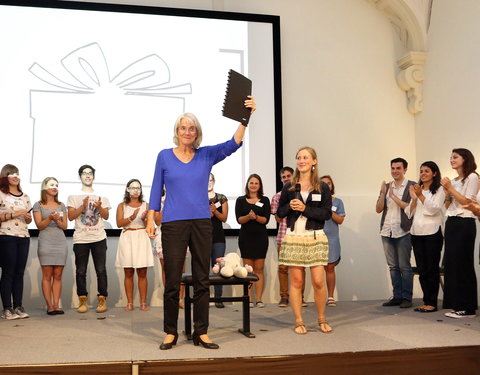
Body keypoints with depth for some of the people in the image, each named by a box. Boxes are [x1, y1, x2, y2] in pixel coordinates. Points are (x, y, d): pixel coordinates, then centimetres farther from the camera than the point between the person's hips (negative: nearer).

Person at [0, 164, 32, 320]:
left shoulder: (25, 196, 16)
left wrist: (28, 216, 0)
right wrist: (13, 214, -15)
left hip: (24, 237, 5)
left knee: (19, 272, 4)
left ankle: (18, 307, 8)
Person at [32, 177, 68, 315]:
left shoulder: (61, 205, 14)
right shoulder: (38, 205, 6)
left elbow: (64, 226, 8)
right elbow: (39, 225, -2)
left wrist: (57, 220, -12)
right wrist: (50, 218, -19)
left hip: (60, 243, 3)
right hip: (45, 243, -3)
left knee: (58, 275, 0)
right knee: (47, 275, -4)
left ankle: (56, 305, 1)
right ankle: (49, 306, -2)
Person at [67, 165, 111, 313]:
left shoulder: (101, 197, 16)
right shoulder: (73, 197, 11)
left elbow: (106, 216, 7)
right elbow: (70, 216, 1)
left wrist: (99, 207, -12)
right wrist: (83, 207, -13)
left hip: (99, 238, 1)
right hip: (80, 239, 0)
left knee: (101, 270, -4)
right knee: (81, 271, -1)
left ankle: (102, 300, 1)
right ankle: (82, 301, 6)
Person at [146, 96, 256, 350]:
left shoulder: (207, 155, 5)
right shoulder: (164, 156, 4)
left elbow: (233, 144, -9)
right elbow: (156, 189, 6)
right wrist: (150, 220, 0)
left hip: (202, 223, 2)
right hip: (173, 224, -2)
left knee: (202, 281, 6)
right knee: (172, 281, 2)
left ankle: (201, 333, 16)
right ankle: (170, 333, 15)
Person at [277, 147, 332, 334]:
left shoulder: (322, 187, 3)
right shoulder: (288, 188, 8)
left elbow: (327, 213, -5)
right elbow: (280, 213, 9)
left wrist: (304, 208, -14)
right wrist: (290, 206, -11)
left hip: (316, 238, -1)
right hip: (293, 238, 1)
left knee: (318, 281, -3)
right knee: (296, 281, 3)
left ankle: (322, 320, 15)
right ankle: (298, 321, 13)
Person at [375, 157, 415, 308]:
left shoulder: (411, 186, -2)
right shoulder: (386, 186, 14)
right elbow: (378, 209, 8)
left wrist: (393, 196, -13)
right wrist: (383, 193, -6)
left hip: (403, 232, -5)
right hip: (387, 232, 5)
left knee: (404, 266, -3)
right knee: (393, 266, 8)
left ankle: (407, 297, 4)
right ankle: (397, 296, 14)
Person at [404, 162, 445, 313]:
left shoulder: (439, 190, 2)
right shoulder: (417, 189, 17)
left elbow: (434, 209, -10)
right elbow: (409, 213, 12)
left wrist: (420, 195, -15)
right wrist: (414, 198, -3)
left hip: (432, 233, -5)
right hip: (416, 233, 5)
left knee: (432, 269, -3)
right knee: (422, 269, 7)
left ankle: (432, 303, 3)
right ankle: (426, 301, 14)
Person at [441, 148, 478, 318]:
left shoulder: (472, 177, -3)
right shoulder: (453, 180, 16)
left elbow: (467, 201, -11)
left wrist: (451, 188, -9)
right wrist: (447, 191, 0)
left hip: (465, 223, -7)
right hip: (451, 223, 7)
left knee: (463, 265, -6)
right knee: (451, 264, 5)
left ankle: (468, 308, 0)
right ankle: (457, 305, 11)